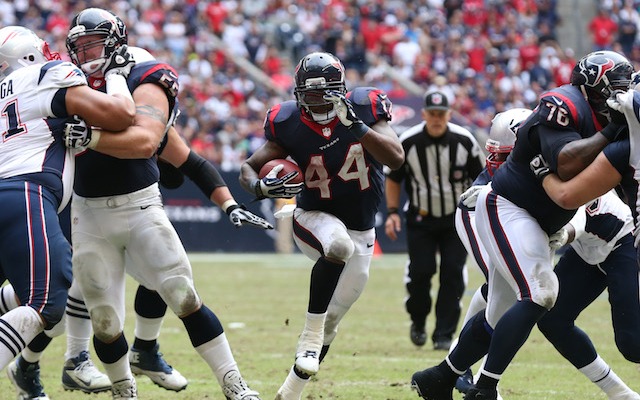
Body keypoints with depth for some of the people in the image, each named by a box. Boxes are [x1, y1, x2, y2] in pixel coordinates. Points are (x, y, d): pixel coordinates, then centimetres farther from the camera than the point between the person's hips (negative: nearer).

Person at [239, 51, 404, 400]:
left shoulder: (364, 108, -16)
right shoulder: (288, 124, -14)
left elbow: (396, 159, -26)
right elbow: (248, 169, -4)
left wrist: (356, 125, -38)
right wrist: (261, 186, -28)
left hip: (360, 230, 2)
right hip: (314, 218, -2)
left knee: (332, 320, 7)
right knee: (338, 246, -39)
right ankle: (310, 334, -26)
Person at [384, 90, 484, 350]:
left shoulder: (464, 141, -10)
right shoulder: (408, 142, -11)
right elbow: (393, 178, 4)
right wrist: (392, 212, -3)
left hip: (456, 219, 0)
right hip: (420, 219, 0)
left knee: (453, 273, -8)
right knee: (420, 270, -10)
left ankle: (444, 335, -2)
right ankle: (418, 321, 18)